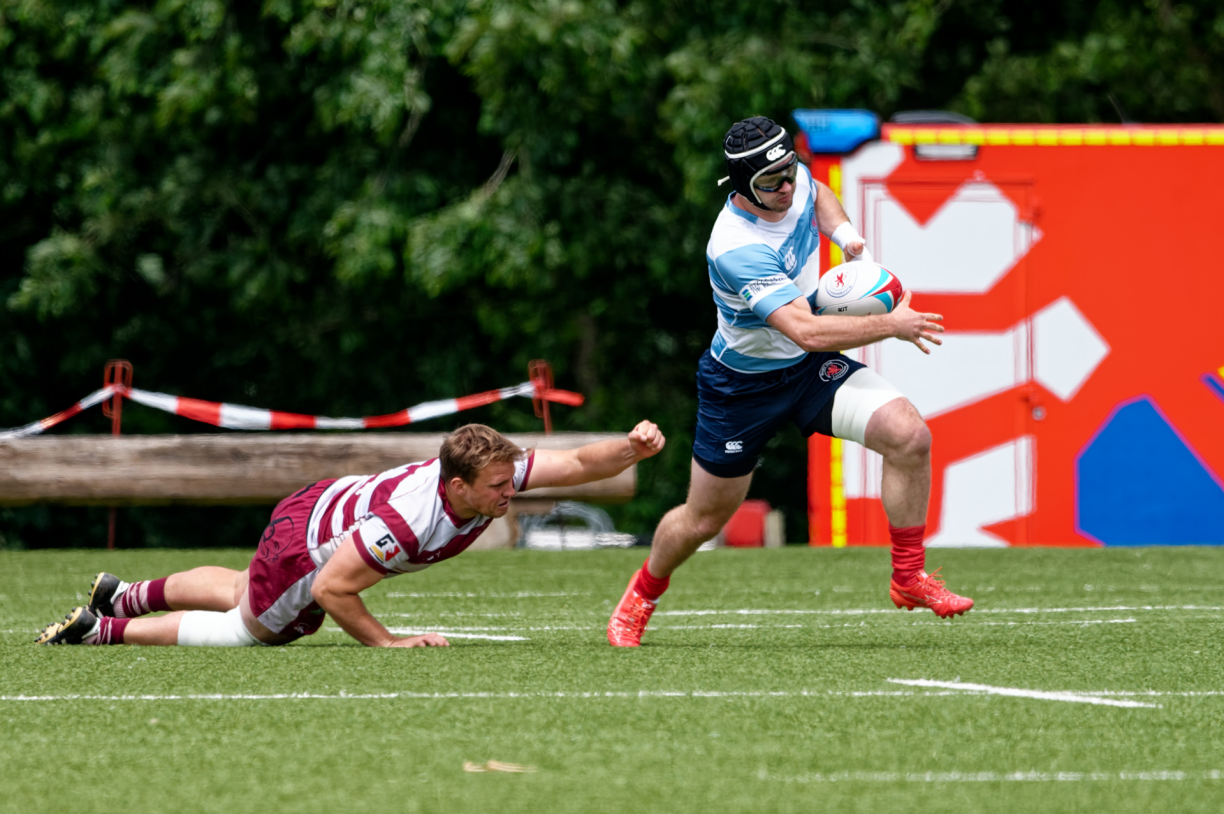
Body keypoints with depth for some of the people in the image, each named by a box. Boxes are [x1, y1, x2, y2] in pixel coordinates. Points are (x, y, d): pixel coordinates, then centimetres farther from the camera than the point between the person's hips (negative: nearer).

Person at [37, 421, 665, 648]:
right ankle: (101, 628, 24)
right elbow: (331, 589, -35)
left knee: (242, 595, 33)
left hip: (329, 502, 8)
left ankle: (123, 595, 50)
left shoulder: (492, 474, -25)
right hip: (303, 543, -8)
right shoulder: (405, 521, -44)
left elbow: (576, 465, -20)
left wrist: (631, 448, -38)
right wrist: (385, 642, -29)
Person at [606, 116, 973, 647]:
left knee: (909, 436, -19)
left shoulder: (796, 181, -12)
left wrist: (846, 234, -1)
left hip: (811, 368, 5)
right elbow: (806, 331, -41)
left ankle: (909, 579, -5)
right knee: (704, 518, 11)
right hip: (743, 383, -5)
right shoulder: (737, 249, -35)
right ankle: (640, 597, 42)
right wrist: (891, 325, -36)